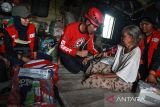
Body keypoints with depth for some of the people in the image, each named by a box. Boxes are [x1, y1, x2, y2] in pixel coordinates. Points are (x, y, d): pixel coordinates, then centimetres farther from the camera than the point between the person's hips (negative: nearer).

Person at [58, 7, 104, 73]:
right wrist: (78, 53, -34)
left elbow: (91, 48, -1)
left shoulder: (90, 33, -12)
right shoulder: (71, 28, -31)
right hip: (65, 52, -6)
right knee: (76, 69, -19)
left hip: (76, 53, 6)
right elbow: (62, 46, -27)